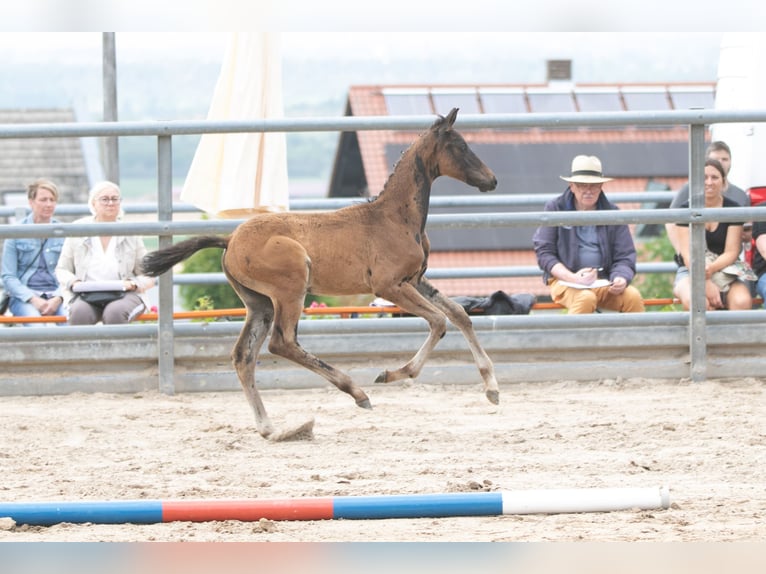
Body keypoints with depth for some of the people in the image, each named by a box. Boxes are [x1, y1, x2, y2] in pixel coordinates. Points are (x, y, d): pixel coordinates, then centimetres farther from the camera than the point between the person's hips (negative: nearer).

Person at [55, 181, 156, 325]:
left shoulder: (131, 234, 9)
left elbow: (148, 277, 11)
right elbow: (62, 270, 14)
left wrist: (133, 284, -11)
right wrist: (74, 282, -8)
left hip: (124, 295, 0)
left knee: (114, 312, -37)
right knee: (79, 312, -36)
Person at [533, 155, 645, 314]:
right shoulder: (555, 209, 4)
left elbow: (625, 256, 9)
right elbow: (544, 253, 0)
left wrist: (621, 278, -15)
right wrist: (573, 277, -17)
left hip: (604, 282, 3)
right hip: (565, 281, -3)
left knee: (633, 297, -26)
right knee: (585, 298, -36)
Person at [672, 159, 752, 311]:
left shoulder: (733, 209, 3)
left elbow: (731, 252, -2)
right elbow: (687, 253, -7)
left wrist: (711, 268, -24)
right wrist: (706, 284, -23)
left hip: (724, 270, 1)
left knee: (742, 301, -32)